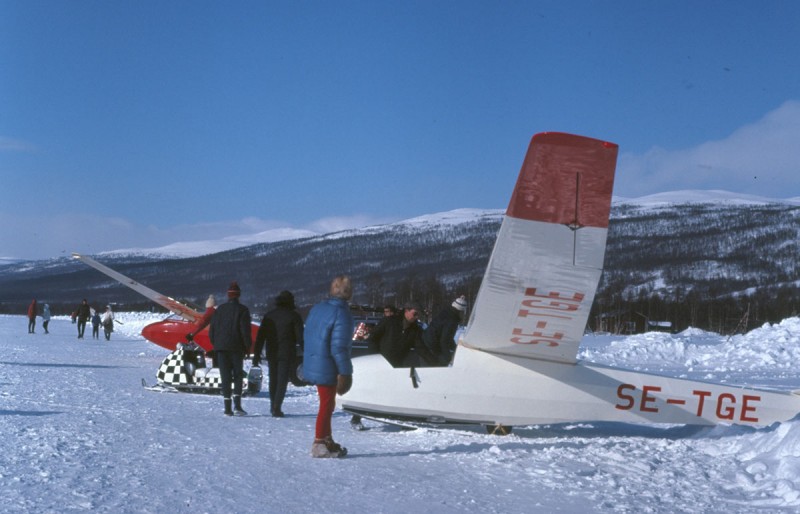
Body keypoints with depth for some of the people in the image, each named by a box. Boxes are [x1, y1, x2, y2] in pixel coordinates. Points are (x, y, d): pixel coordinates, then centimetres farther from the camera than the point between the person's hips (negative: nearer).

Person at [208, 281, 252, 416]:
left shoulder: (219, 309, 8)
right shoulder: (242, 310, -4)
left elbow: (211, 330, 9)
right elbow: (245, 330, -10)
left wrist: (216, 345, 18)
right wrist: (248, 346, 0)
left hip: (221, 348, 3)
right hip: (236, 348, -3)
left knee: (225, 378, 5)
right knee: (238, 376, 6)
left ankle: (227, 408, 1)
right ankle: (237, 405, -8)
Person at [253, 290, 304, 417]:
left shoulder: (269, 316, 8)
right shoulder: (294, 316, -4)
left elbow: (260, 336, 6)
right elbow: (300, 336, -8)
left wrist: (257, 354, 8)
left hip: (272, 353, 4)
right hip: (287, 354, -4)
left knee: (273, 379, 17)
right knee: (282, 380, -3)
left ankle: (273, 405, 25)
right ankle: (276, 408, -13)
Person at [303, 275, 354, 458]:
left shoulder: (317, 308, 6)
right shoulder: (342, 314, -18)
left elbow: (307, 336, 14)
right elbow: (339, 346, -21)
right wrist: (345, 371, -16)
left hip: (313, 365, 8)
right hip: (328, 368, -8)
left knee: (327, 403, 18)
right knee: (327, 404, 2)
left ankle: (327, 441, 27)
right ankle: (319, 445, 7)